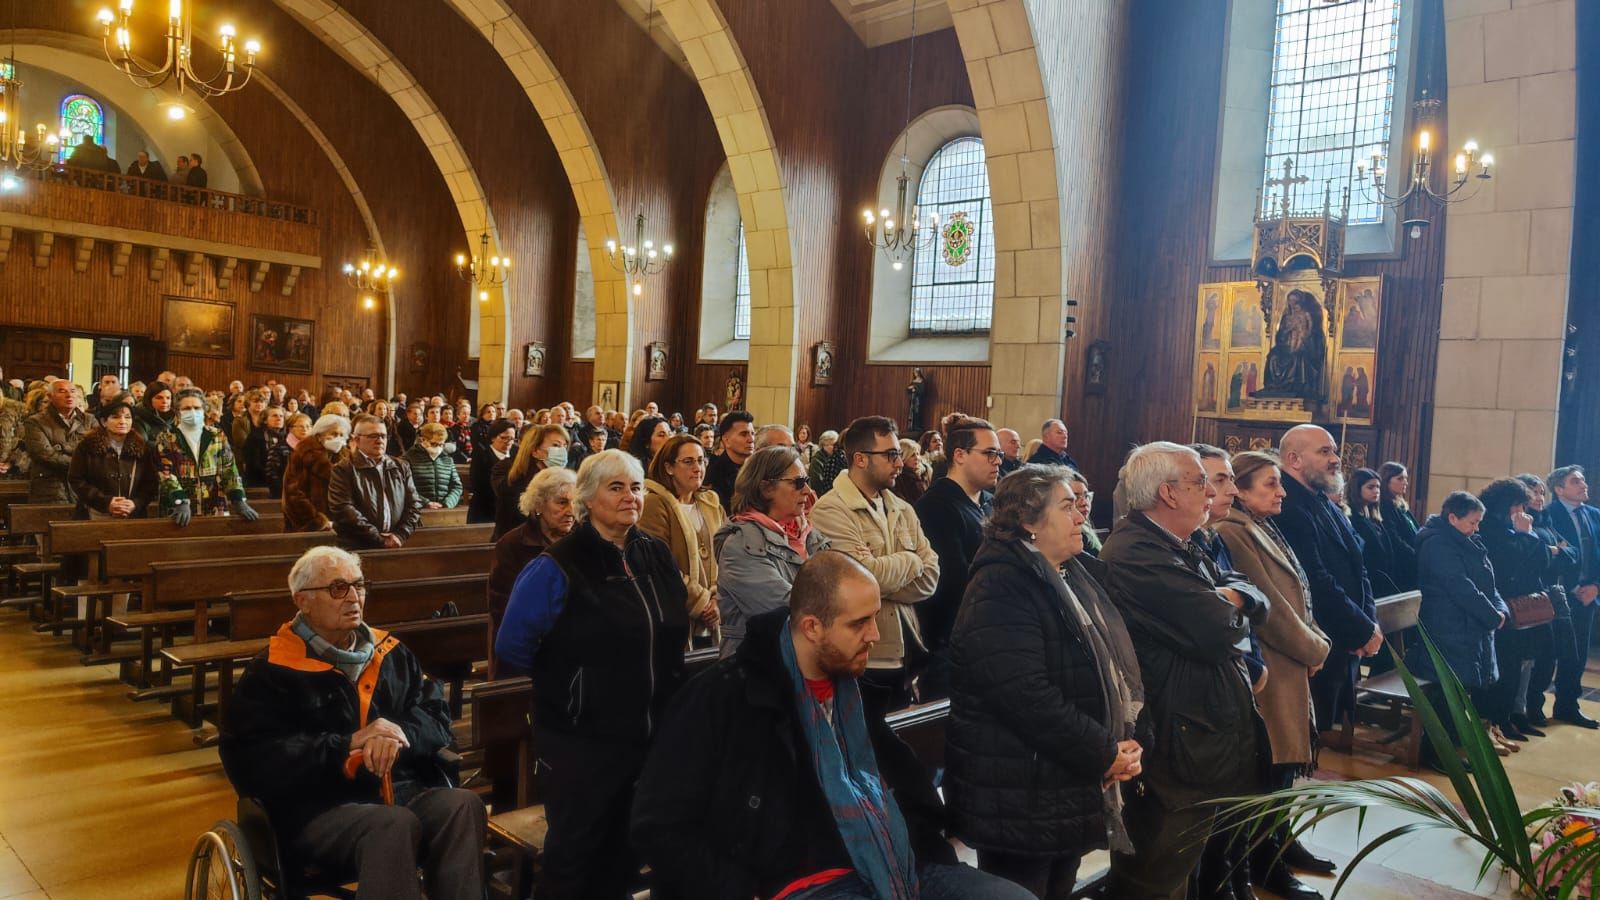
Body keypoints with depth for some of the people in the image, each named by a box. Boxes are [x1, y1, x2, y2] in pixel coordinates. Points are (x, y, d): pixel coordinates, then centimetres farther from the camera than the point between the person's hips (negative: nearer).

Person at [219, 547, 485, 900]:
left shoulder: (392, 653, 18)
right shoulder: (272, 672, 5)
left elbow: (437, 719, 12)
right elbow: (255, 760, -6)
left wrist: (400, 735, -12)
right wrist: (348, 744, -15)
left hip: (405, 790, 4)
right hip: (319, 806, -4)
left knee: (465, 805, -29)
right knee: (394, 825, -36)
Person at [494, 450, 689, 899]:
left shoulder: (658, 557, 4)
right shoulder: (557, 566, -15)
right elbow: (512, 648, -11)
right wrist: (564, 686, -1)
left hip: (651, 732, 6)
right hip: (582, 736, -5)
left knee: (626, 845, 20)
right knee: (574, 848, 10)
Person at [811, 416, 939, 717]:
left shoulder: (903, 510, 11)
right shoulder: (830, 510, -11)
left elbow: (930, 577, 1)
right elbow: (870, 575, -21)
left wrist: (881, 584, -15)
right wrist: (910, 560, -2)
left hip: (905, 657, 7)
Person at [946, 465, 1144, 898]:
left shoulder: (1077, 574, 11)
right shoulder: (1001, 587, -19)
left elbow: (1113, 664, 16)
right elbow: (1025, 695, -28)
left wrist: (1126, 740, 0)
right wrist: (1104, 753, -19)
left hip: (1072, 786, 9)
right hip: (1021, 797, -9)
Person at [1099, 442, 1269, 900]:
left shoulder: (1182, 548, 14)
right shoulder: (1137, 552, -22)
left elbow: (1256, 600, 10)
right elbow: (1218, 633, -26)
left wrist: (1230, 597, -13)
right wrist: (1229, 612, -3)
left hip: (1216, 730, 10)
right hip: (1179, 746, -10)